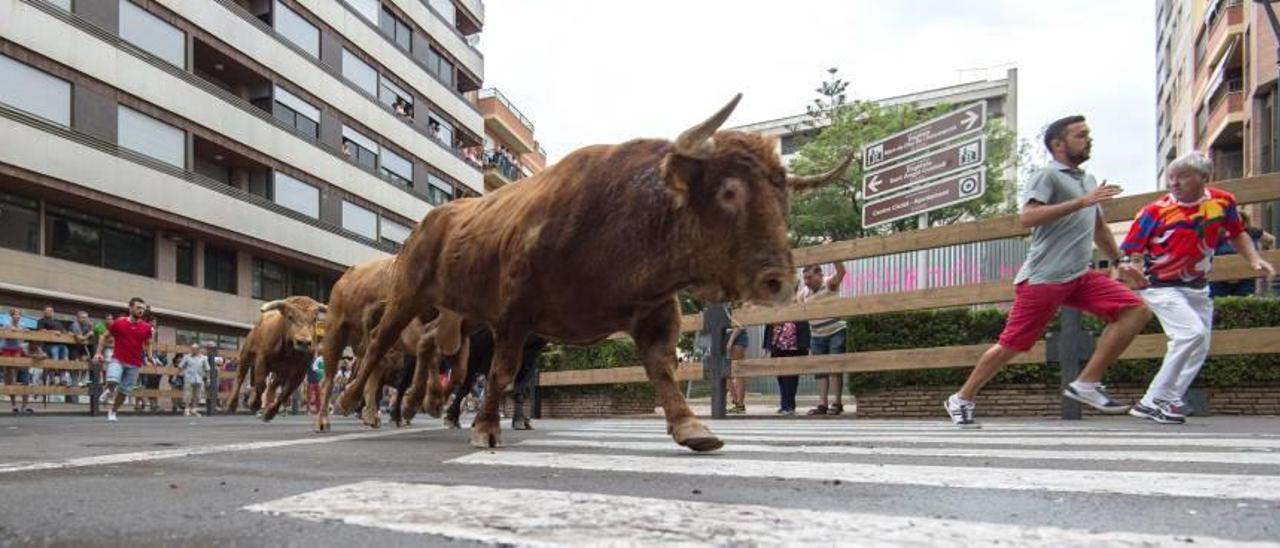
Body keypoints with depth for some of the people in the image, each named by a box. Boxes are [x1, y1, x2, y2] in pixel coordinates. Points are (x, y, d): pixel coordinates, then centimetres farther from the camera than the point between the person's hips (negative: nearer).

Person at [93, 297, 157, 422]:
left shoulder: (146, 327, 2)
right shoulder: (118, 323, -3)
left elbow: (148, 344, 16)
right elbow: (105, 338, 7)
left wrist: (149, 357, 2)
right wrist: (98, 352, -2)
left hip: (134, 364, 2)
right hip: (118, 359, -2)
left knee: (124, 391, 6)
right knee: (112, 381, -28)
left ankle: (112, 412, 27)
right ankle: (109, 391, 8)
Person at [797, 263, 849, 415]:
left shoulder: (830, 283, -11)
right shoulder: (804, 292, 6)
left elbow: (841, 272, -29)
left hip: (836, 332, -6)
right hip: (818, 336, 6)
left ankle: (837, 403, -1)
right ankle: (822, 404, 7)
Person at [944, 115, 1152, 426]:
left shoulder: (1088, 182, 21)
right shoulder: (1048, 176, -3)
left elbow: (1099, 228, 34)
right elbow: (1028, 217, -20)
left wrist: (1119, 262, 33)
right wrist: (1081, 201, -21)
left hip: (1080, 277, 8)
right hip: (1043, 278, -8)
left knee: (1136, 310, -8)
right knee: (1011, 345, -4)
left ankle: (1086, 385, -7)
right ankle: (961, 399, 12)